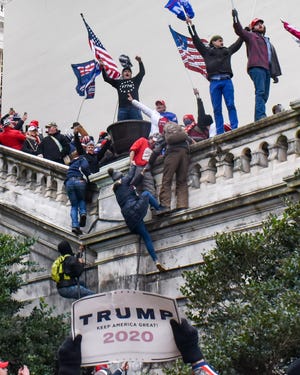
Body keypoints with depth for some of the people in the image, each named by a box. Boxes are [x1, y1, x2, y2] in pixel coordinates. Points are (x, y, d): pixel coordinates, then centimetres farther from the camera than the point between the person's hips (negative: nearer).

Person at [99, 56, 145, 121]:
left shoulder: (135, 80, 18)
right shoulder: (118, 82, 20)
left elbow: (142, 72, 9)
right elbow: (106, 78, 17)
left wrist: (140, 62, -3)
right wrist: (102, 67, 6)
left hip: (134, 108, -1)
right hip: (122, 108, 1)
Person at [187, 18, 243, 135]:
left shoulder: (227, 51, 21)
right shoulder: (207, 51, 15)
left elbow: (238, 42, 32)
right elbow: (196, 40, 16)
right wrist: (190, 26, 17)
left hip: (227, 81, 1)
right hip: (214, 82, -1)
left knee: (231, 105, -6)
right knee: (217, 108, -1)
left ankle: (235, 129, -8)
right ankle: (220, 133, -1)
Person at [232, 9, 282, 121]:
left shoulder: (267, 41, 34)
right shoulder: (250, 36, 16)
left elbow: (273, 58, 30)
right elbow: (239, 30, -2)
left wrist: (274, 74, 22)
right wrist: (235, 17, -14)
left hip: (267, 69, 7)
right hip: (256, 67, -7)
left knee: (264, 94, -2)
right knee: (261, 91, -23)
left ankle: (258, 118, -4)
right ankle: (260, 115, -33)